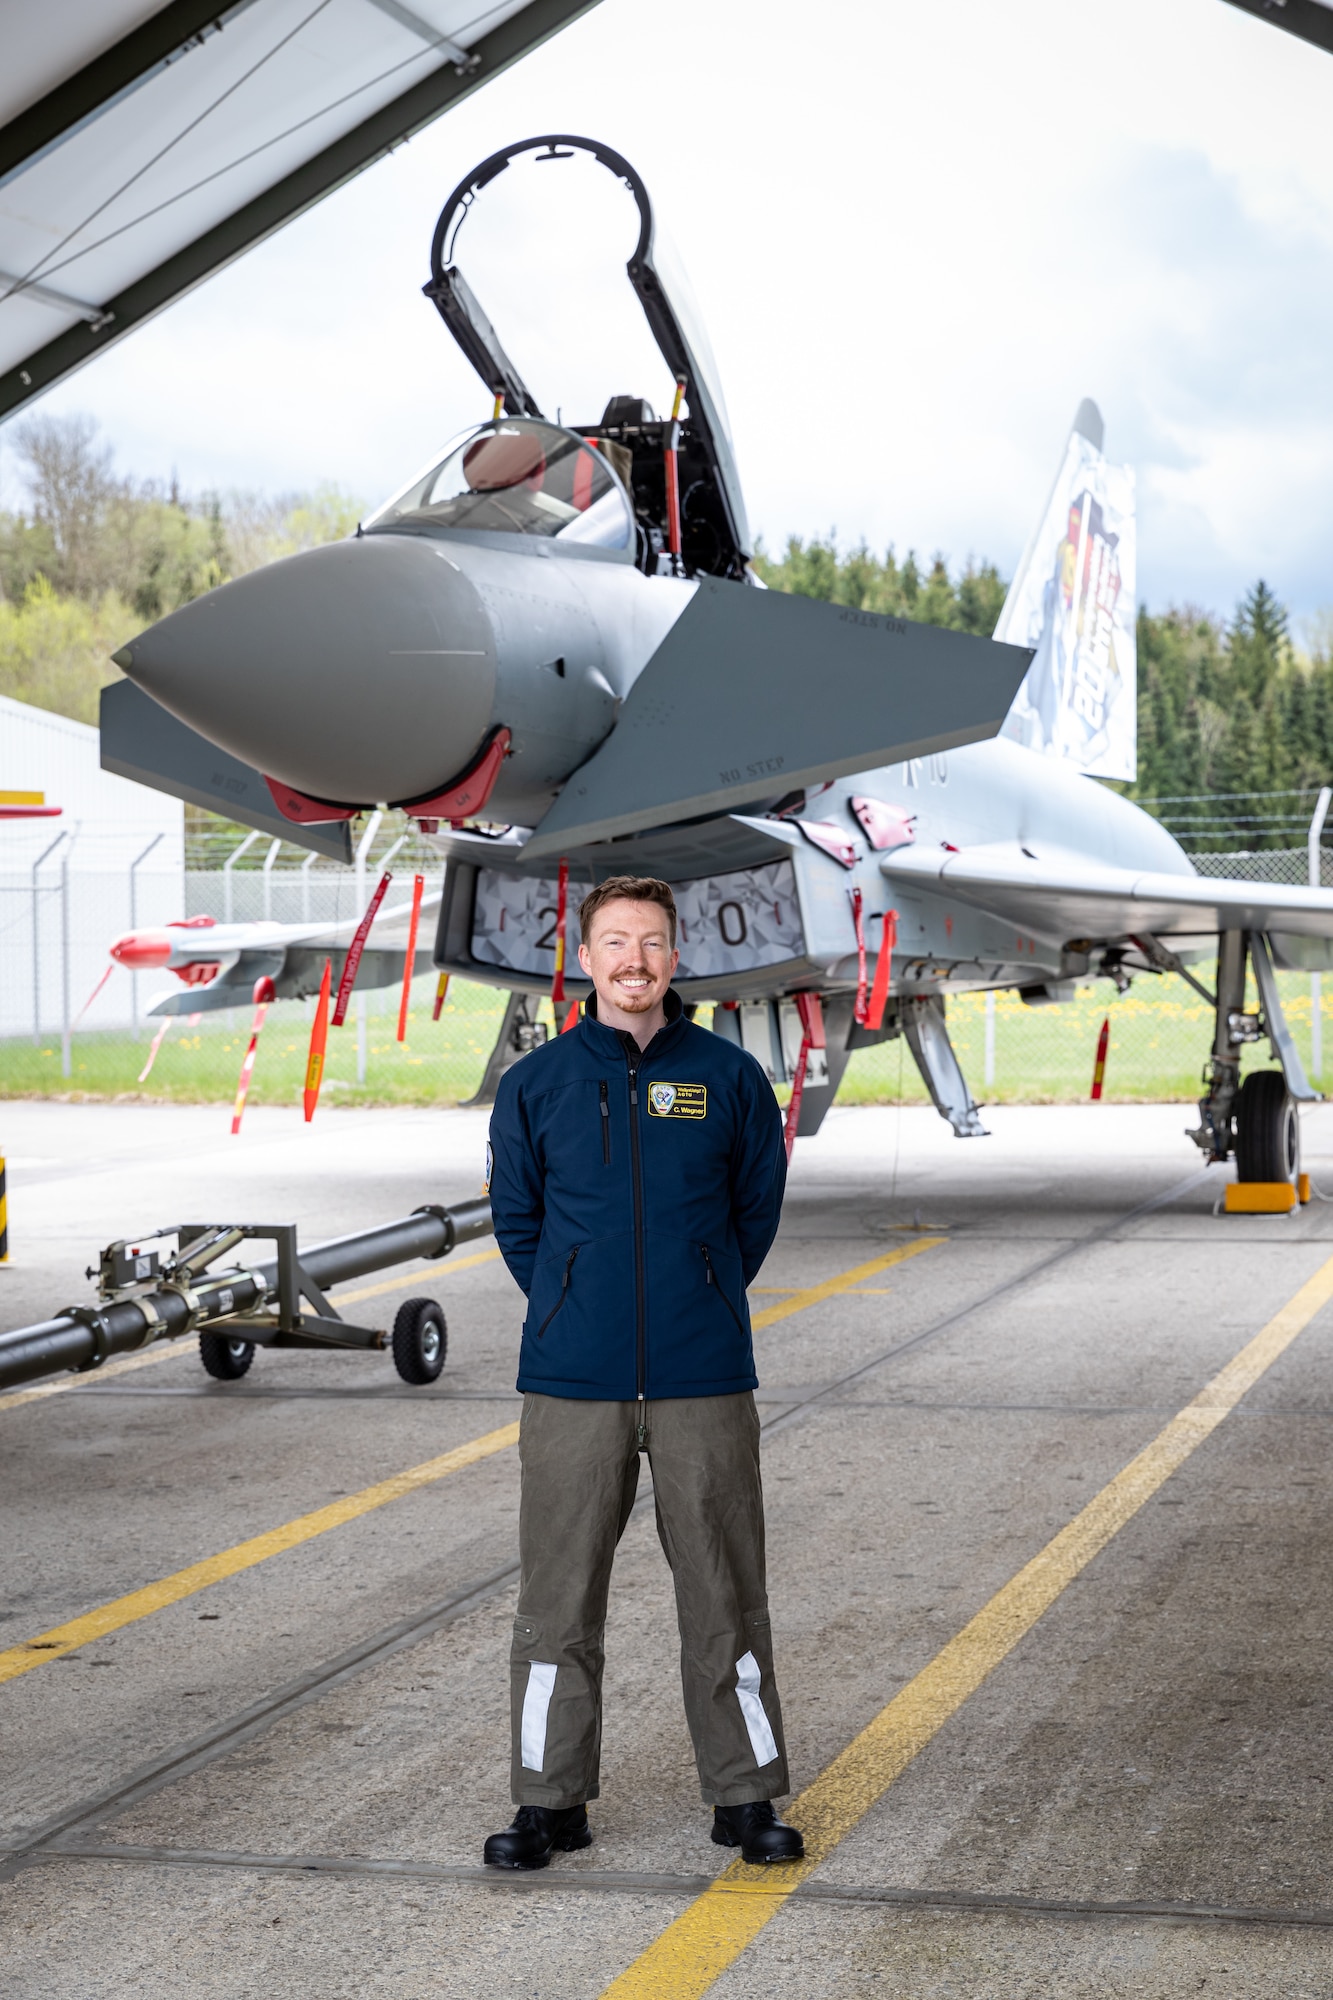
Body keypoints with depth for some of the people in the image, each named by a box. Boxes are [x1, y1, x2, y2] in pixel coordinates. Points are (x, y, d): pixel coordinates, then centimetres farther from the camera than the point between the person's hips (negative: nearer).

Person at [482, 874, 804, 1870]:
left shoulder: (728, 1076, 2)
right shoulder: (536, 1083, 3)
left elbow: (759, 1205, 11)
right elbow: (517, 1219, 12)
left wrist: (701, 1303, 8)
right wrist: (577, 1312, 7)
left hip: (705, 1381, 0)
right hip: (573, 1385, 0)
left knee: (726, 1591, 5)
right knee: (560, 1594, 5)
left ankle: (748, 1795, 17)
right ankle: (552, 1798, 16)